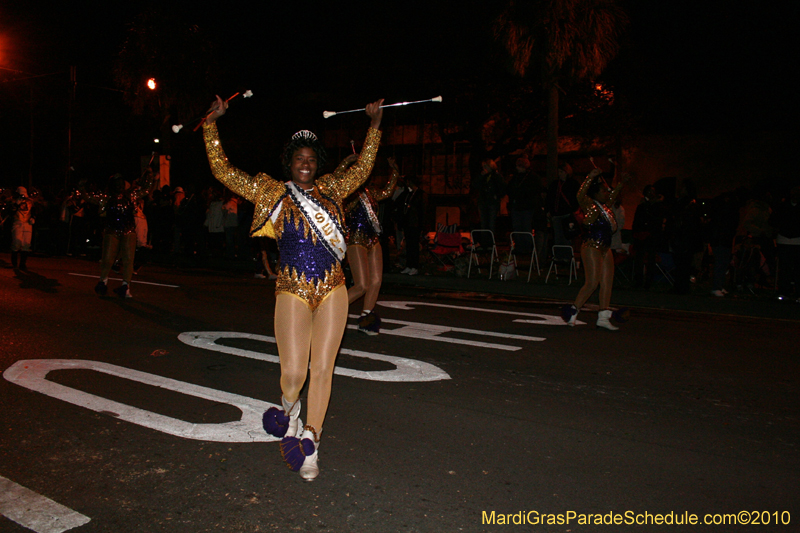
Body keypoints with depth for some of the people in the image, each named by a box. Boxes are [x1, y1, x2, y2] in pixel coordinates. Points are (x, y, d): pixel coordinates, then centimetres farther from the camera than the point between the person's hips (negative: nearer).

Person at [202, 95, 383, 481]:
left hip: (332, 291, 3)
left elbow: (363, 168, 26)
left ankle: (309, 444, 15)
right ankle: (289, 410, 31)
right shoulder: (272, 194, 4)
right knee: (293, 374, -6)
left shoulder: (330, 190, 12)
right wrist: (212, 125, 2)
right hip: (293, 292, -2)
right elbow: (222, 171, 5)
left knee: (322, 369, 2)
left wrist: (375, 124, 26)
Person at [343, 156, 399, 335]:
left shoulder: (368, 193, 15)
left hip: (373, 242, 8)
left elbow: (386, 192, 29)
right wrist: (346, 162, -26)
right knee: (362, 286, -11)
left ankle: (365, 319, 15)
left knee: (376, 281, 3)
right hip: (356, 243, -8)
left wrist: (394, 172, 24)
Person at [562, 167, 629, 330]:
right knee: (592, 283, -12)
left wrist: (621, 183, 35)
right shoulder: (590, 206, -8)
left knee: (607, 282, 5)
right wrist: (591, 177, -29)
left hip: (605, 249, 9)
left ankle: (603, 317, 9)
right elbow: (580, 195, -27)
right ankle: (573, 311, -1)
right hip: (591, 248, -9)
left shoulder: (606, 207, 16)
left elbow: (613, 196, 37)